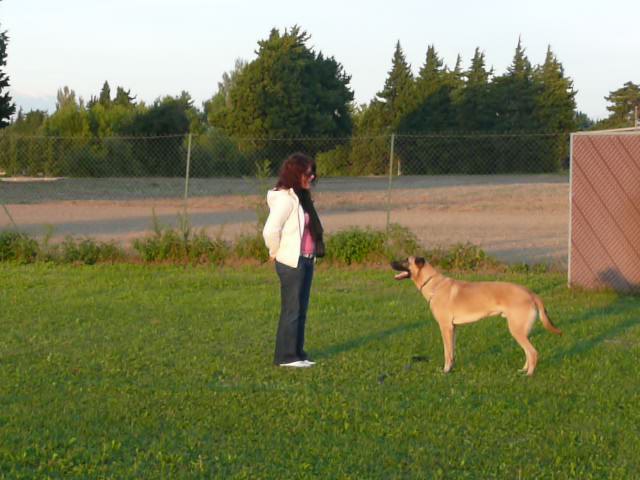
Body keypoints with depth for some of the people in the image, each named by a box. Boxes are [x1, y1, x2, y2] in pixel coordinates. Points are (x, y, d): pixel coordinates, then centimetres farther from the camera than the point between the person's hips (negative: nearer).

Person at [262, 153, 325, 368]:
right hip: (291, 262, -9)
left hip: (305, 260, 9)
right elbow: (270, 230, -23)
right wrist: (276, 252, -9)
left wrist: (313, 254, 9)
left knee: (301, 309, 13)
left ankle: (297, 353, 20)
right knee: (291, 310, -3)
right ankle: (285, 356, 3)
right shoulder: (284, 198, -17)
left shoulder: (300, 197, 13)